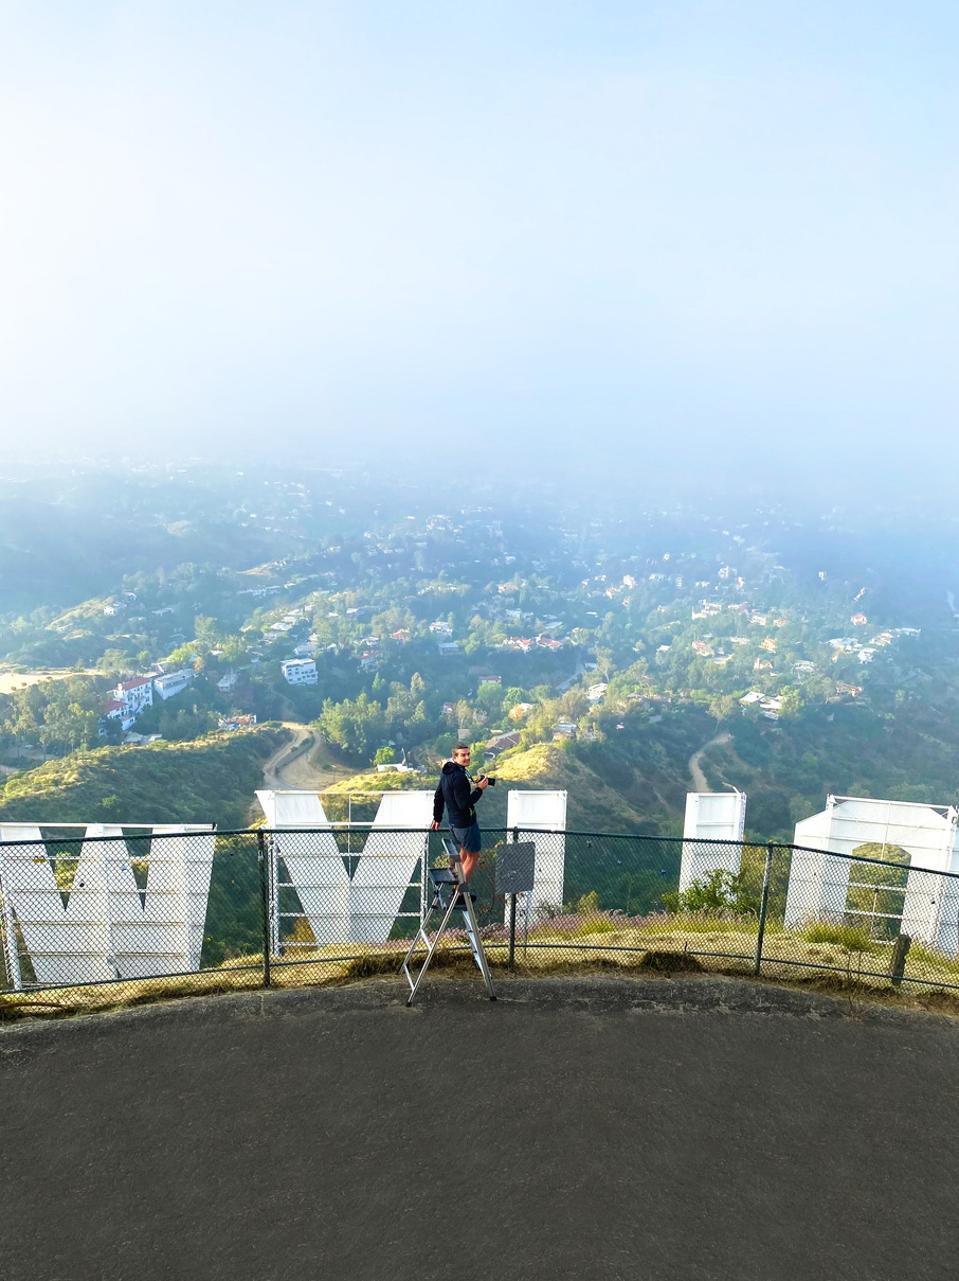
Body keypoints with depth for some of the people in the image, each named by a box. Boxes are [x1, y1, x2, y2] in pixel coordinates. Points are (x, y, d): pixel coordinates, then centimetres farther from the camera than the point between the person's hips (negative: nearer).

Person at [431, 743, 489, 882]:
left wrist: (437, 818, 21)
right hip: (466, 823, -10)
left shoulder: (446, 772, 4)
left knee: (464, 850, 27)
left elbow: (438, 797, 12)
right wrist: (479, 789, -20)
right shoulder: (459, 777, -27)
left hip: (453, 821, 10)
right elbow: (464, 804, -28)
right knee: (473, 855, 5)